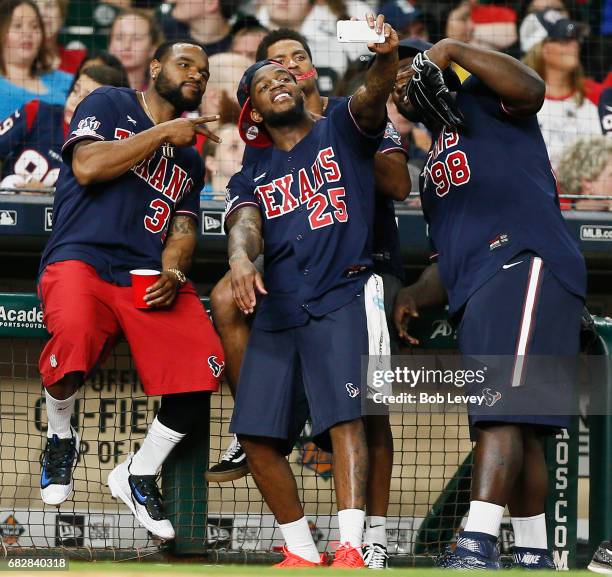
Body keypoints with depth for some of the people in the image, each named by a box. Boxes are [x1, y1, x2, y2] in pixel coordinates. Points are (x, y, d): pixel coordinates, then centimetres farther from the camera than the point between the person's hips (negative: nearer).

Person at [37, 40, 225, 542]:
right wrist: (163, 132, -3)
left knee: (205, 365, -20)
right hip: (82, 259, -5)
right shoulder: (110, 104, 11)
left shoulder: (190, 159, 26)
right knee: (74, 335, -39)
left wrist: (173, 274, -6)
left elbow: (183, 230, 17)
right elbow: (87, 166, -7)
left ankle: (139, 475, 3)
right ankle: (61, 438, -5)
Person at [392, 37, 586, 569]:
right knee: (513, 429, 8)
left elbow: (530, 89, -14)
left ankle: (478, 545, -32)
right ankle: (534, 559, 10)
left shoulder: (480, 104, 10)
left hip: (525, 264, -10)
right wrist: (416, 295, 14)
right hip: (476, 295, 10)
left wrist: (452, 50, -9)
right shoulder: (433, 168, 34)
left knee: (502, 414, -20)